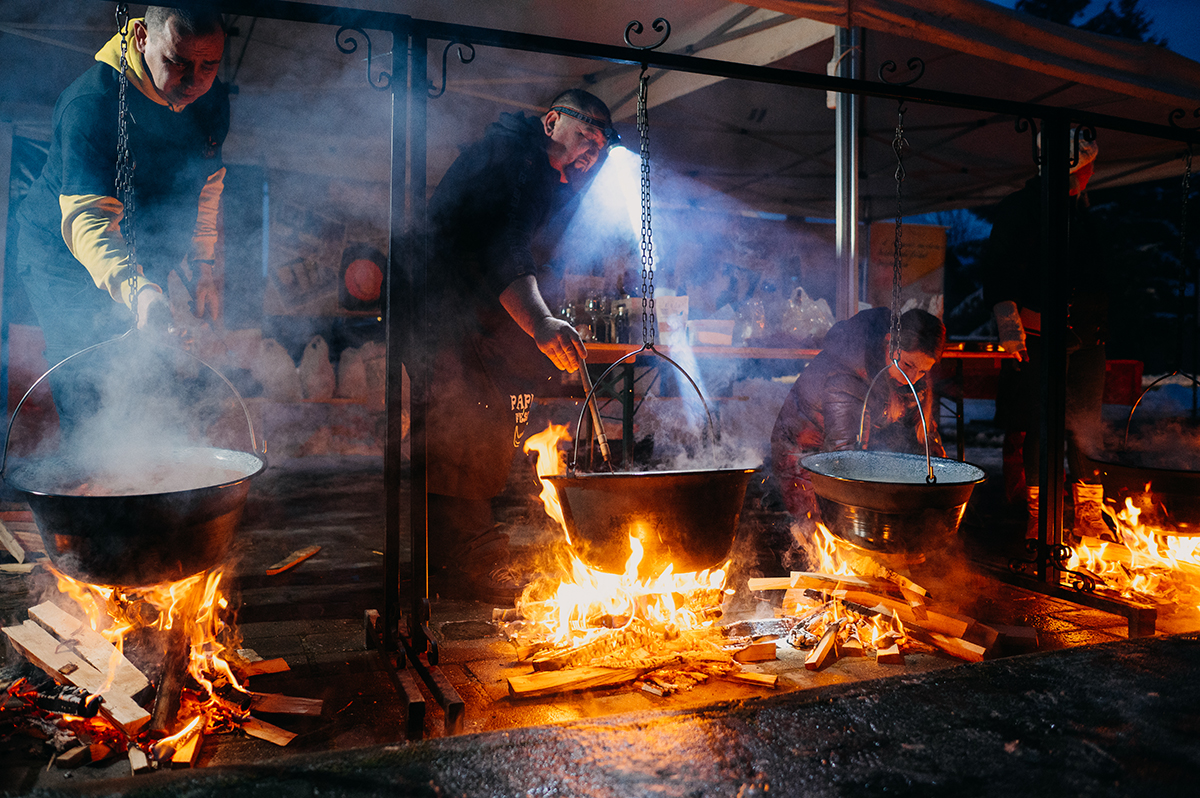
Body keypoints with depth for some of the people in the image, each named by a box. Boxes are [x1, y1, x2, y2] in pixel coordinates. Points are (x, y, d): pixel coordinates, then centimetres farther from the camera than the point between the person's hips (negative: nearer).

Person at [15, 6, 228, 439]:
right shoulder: (91, 101, -28)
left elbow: (205, 187, 10)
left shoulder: (212, 101, -6)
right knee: (85, 401, -11)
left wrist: (201, 265, 1)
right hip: (65, 260, -6)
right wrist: (137, 290, -54)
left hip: (143, 265, 6)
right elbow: (86, 218, -37)